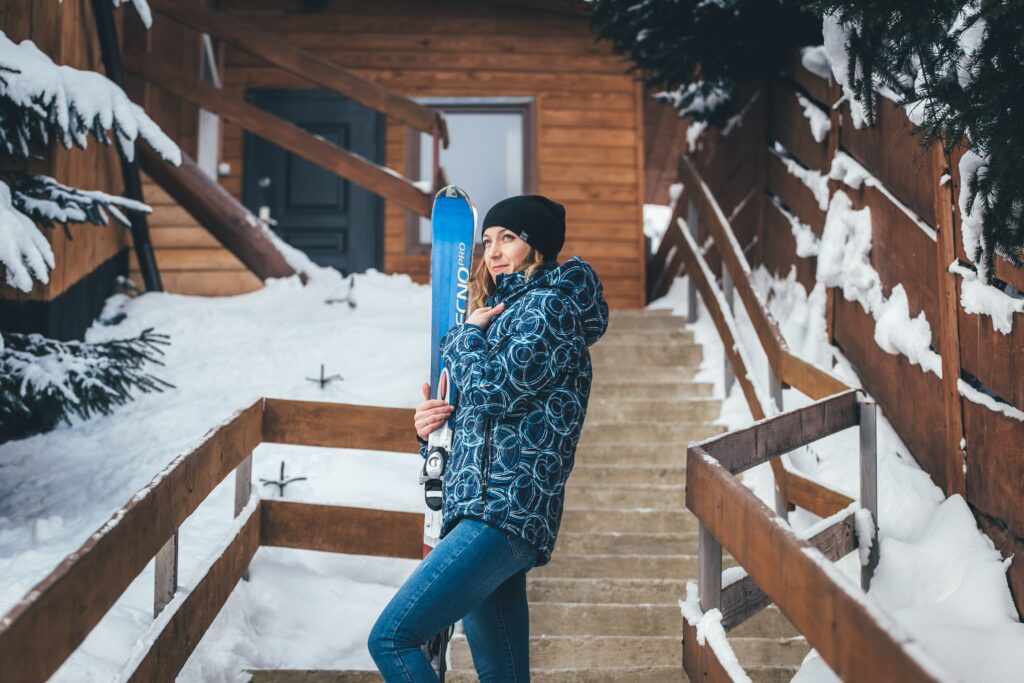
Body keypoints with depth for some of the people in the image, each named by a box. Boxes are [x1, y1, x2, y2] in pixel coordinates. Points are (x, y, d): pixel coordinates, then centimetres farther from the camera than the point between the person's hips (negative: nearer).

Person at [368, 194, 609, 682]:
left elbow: (491, 387, -18)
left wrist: (465, 336, 1)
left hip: (504, 511, -10)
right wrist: (434, 427, 7)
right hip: (490, 515, 10)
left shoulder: (550, 306, -4)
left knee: (391, 637, -16)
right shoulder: (507, 314, 24)